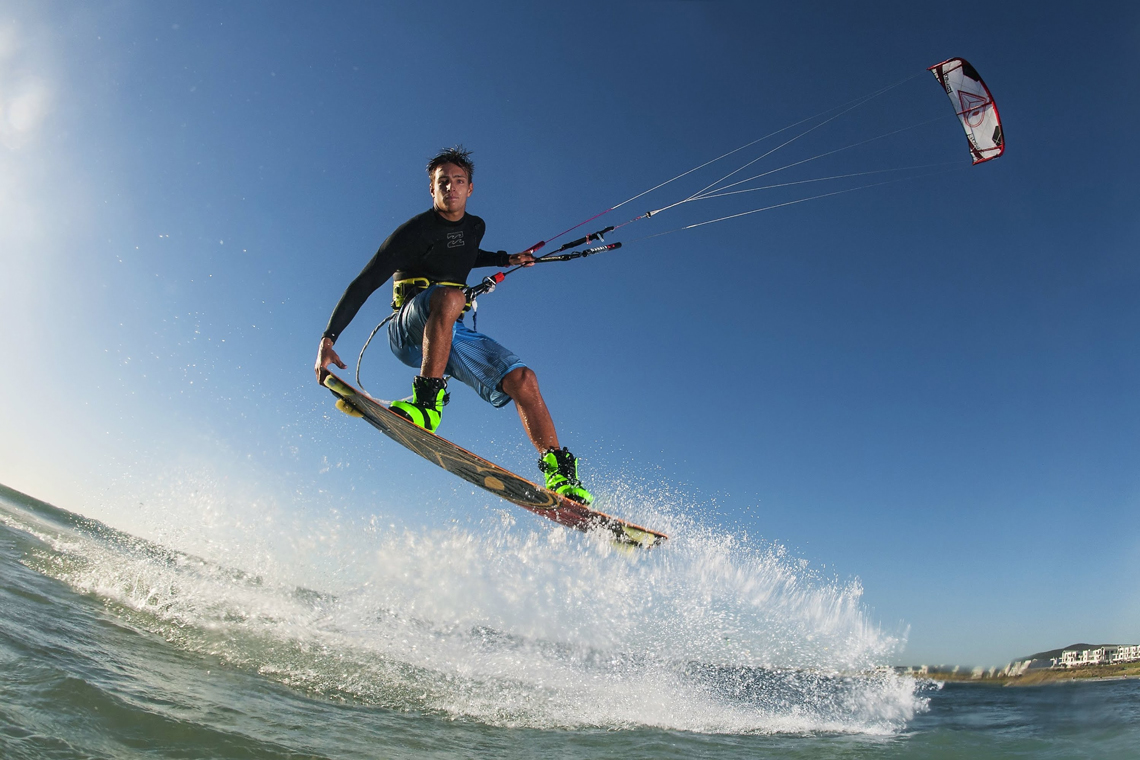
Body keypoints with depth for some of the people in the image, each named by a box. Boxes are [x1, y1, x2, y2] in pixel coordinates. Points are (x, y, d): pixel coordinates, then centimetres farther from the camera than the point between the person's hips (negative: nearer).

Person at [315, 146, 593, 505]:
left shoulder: (475, 227, 13)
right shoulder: (416, 230, -7)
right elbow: (364, 284, -10)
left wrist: (505, 259, 25)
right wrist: (328, 339, -18)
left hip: (453, 334, 5)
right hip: (410, 331, -5)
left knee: (522, 378, -18)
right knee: (449, 295, -40)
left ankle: (560, 473, -21)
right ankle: (427, 399, -40)